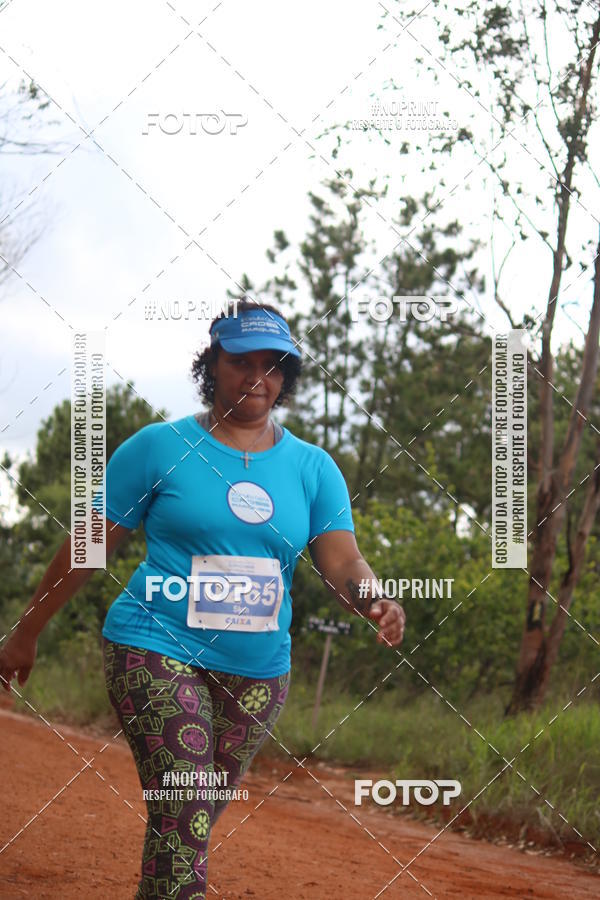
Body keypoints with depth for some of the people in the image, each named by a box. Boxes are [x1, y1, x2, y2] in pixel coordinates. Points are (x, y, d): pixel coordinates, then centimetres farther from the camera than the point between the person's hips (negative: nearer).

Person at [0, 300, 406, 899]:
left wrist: (372, 602, -25)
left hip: (260, 669, 4)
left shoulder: (313, 467, 8)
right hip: (156, 649, -4)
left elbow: (342, 562, -2)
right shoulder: (160, 447, -1)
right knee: (183, 816, -16)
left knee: (198, 819, 11)